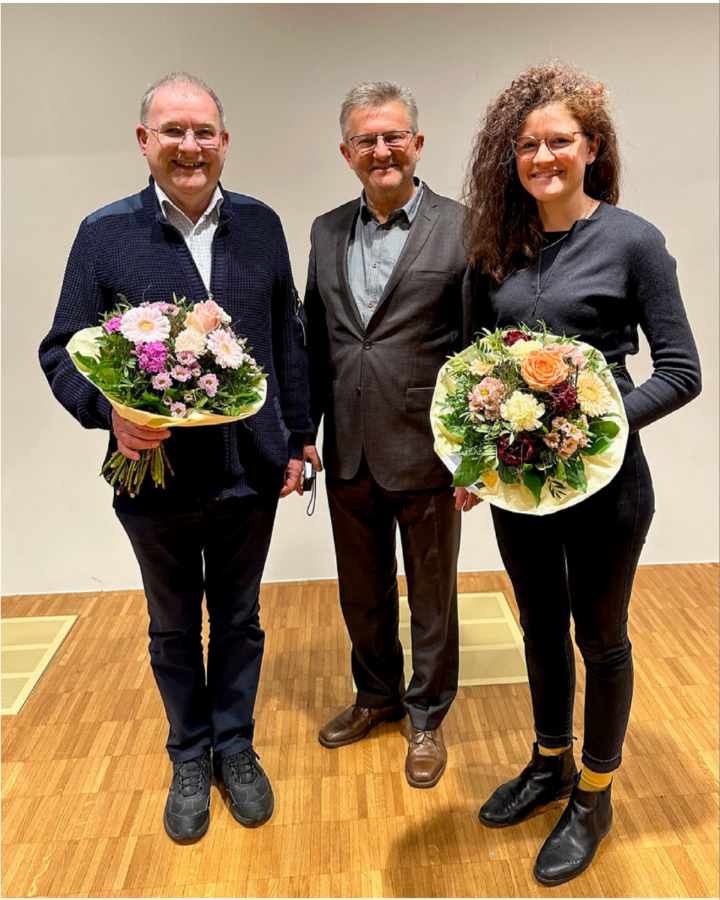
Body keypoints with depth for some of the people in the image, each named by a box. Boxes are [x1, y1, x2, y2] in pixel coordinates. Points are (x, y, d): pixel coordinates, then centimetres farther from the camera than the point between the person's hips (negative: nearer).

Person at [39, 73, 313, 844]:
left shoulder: (260, 224, 2)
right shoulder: (105, 233, -4)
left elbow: (289, 340, 4)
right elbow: (62, 351, -3)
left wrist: (295, 440, 3)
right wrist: (109, 411, -23)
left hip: (249, 473, 1)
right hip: (155, 476, -1)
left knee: (238, 620, 18)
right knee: (173, 629, 18)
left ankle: (235, 746, 41)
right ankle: (189, 757, 42)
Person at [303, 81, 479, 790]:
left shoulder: (462, 228, -7)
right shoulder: (327, 231, 8)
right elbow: (315, 340, 11)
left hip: (427, 454, -4)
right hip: (348, 453, 5)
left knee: (432, 597, 14)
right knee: (361, 594, 20)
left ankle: (427, 716, 37)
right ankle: (377, 696, 45)